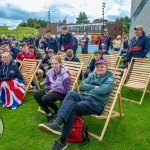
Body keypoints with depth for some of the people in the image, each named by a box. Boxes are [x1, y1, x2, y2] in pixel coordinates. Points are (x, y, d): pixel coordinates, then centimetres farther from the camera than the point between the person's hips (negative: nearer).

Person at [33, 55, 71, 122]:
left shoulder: (65, 75, -19)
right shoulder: (50, 72, -1)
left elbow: (66, 90, -17)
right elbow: (46, 84, 11)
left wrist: (53, 90, -20)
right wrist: (48, 89, -12)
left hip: (62, 93, -7)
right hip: (51, 90, 7)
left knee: (45, 98, -29)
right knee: (36, 94, -10)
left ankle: (57, 110, 1)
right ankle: (49, 113, -5)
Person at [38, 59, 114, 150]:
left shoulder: (109, 78, 7)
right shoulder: (92, 76, 25)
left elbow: (102, 91, -12)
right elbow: (81, 86, 12)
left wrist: (89, 88, 2)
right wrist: (94, 87, 1)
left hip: (96, 103, -5)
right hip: (84, 97, 5)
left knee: (71, 108, -30)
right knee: (71, 93, -30)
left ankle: (62, 141, -30)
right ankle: (57, 123, -47)